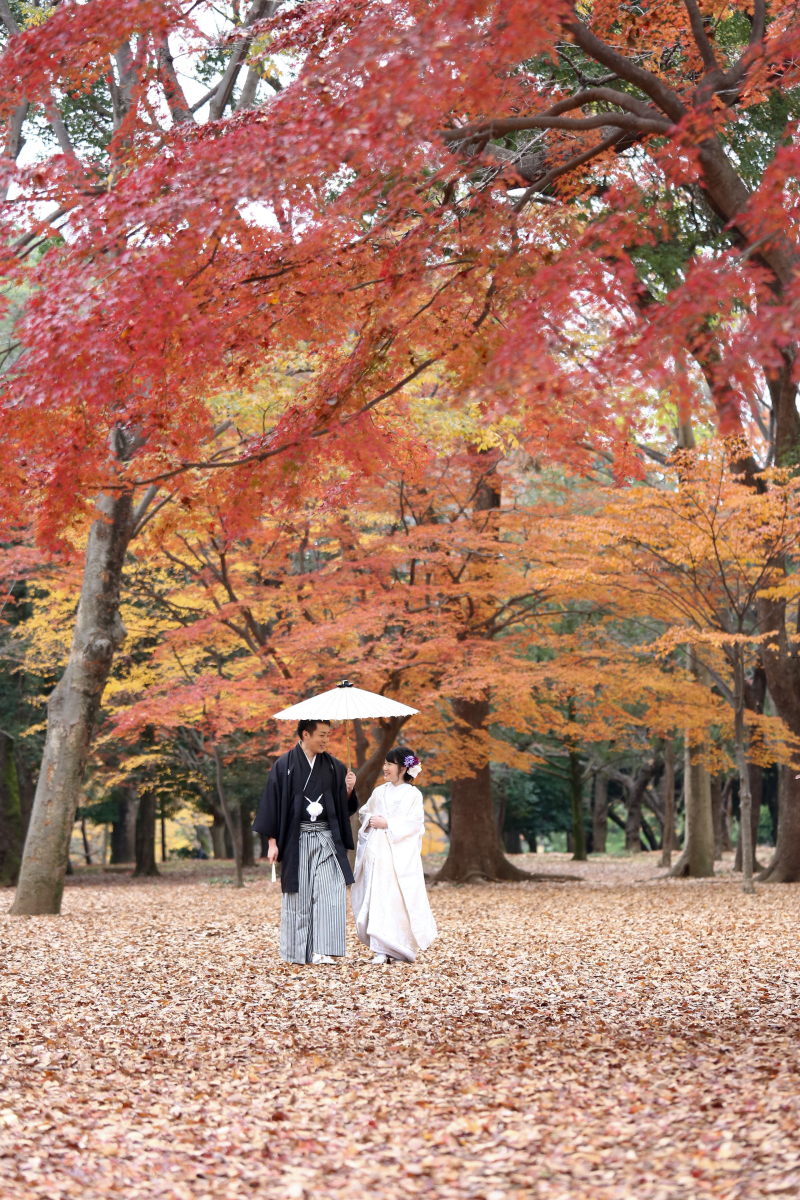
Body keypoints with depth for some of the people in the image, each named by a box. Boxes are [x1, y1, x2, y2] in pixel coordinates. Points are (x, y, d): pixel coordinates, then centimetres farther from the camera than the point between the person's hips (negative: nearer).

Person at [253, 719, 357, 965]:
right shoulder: (285, 766, -2)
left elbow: (343, 806, 12)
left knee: (331, 891, -10)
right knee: (298, 895, 4)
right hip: (297, 840, -2)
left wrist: (348, 790, -10)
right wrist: (272, 842, -6)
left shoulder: (333, 766, 8)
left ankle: (322, 951, -11)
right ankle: (296, 952, 16)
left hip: (327, 839, 2)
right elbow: (273, 803, -2)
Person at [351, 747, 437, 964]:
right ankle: (382, 949, 0)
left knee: (398, 899, -8)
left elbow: (414, 823, -8)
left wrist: (387, 824, -13)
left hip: (400, 855, -4)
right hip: (377, 853, 4)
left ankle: (401, 949, 3)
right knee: (377, 897, -2)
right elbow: (365, 813, 21)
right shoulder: (379, 792, 15)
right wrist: (370, 821, -1)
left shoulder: (413, 794, 1)